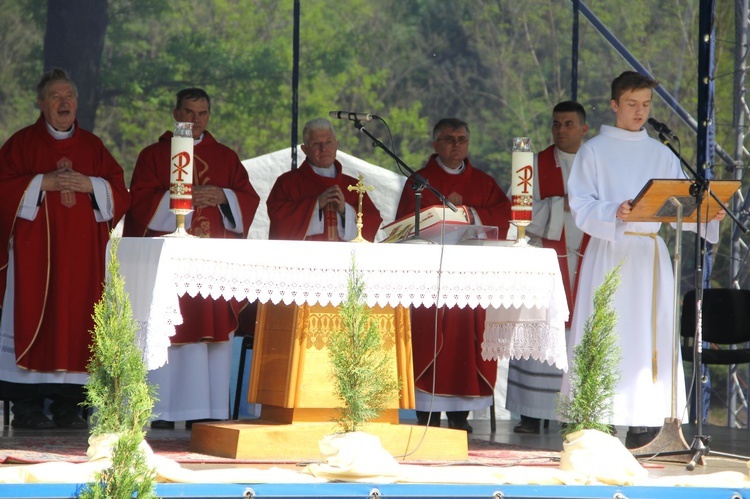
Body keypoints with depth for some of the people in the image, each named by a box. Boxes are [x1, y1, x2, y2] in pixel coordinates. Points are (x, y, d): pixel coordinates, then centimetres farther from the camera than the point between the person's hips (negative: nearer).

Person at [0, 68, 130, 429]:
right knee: (32, 316, -9)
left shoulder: (92, 147, 15)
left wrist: (89, 185, -8)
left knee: (76, 321, -1)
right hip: (33, 248, -3)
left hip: (81, 252, 3)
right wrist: (43, 183, -14)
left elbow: (119, 192, 9)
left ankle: (68, 405, 1)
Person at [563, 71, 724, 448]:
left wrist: (708, 215, -11)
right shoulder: (594, 151, 5)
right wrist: (614, 213, -24)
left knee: (648, 336, -3)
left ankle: (644, 417, -2)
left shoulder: (661, 155, 15)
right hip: (608, 252, -3)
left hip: (650, 255, 3)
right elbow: (581, 206, -4)